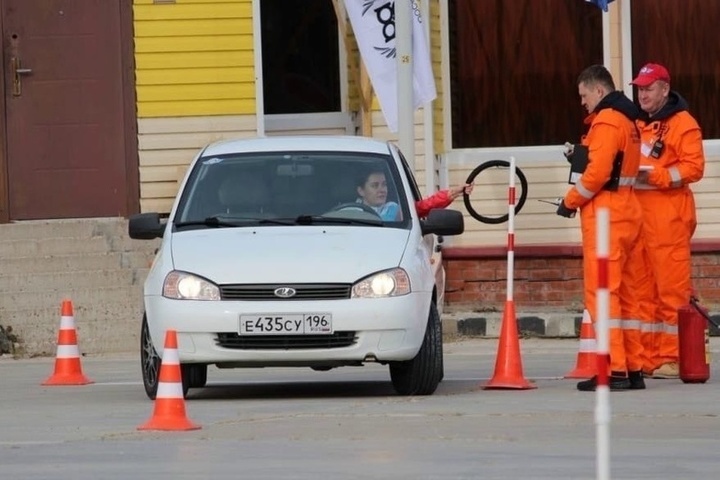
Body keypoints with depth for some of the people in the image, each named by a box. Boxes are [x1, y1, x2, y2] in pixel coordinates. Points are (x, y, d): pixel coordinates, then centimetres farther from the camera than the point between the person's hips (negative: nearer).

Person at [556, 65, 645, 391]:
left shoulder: (605, 121, -12)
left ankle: (614, 370, -14)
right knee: (624, 292, 12)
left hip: (605, 216, -10)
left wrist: (571, 201, -7)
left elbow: (598, 172, -19)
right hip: (628, 213, 10)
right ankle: (634, 369, 13)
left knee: (602, 292, -10)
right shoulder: (628, 120, 19)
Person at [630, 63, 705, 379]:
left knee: (671, 286, -7)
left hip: (668, 213, -8)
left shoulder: (682, 123, -4)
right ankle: (646, 357, 11)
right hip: (637, 212, 8)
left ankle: (672, 358, -5)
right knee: (642, 288, 8)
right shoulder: (637, 123, 19)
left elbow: (693, 167, -13)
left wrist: (654, 176, -20)